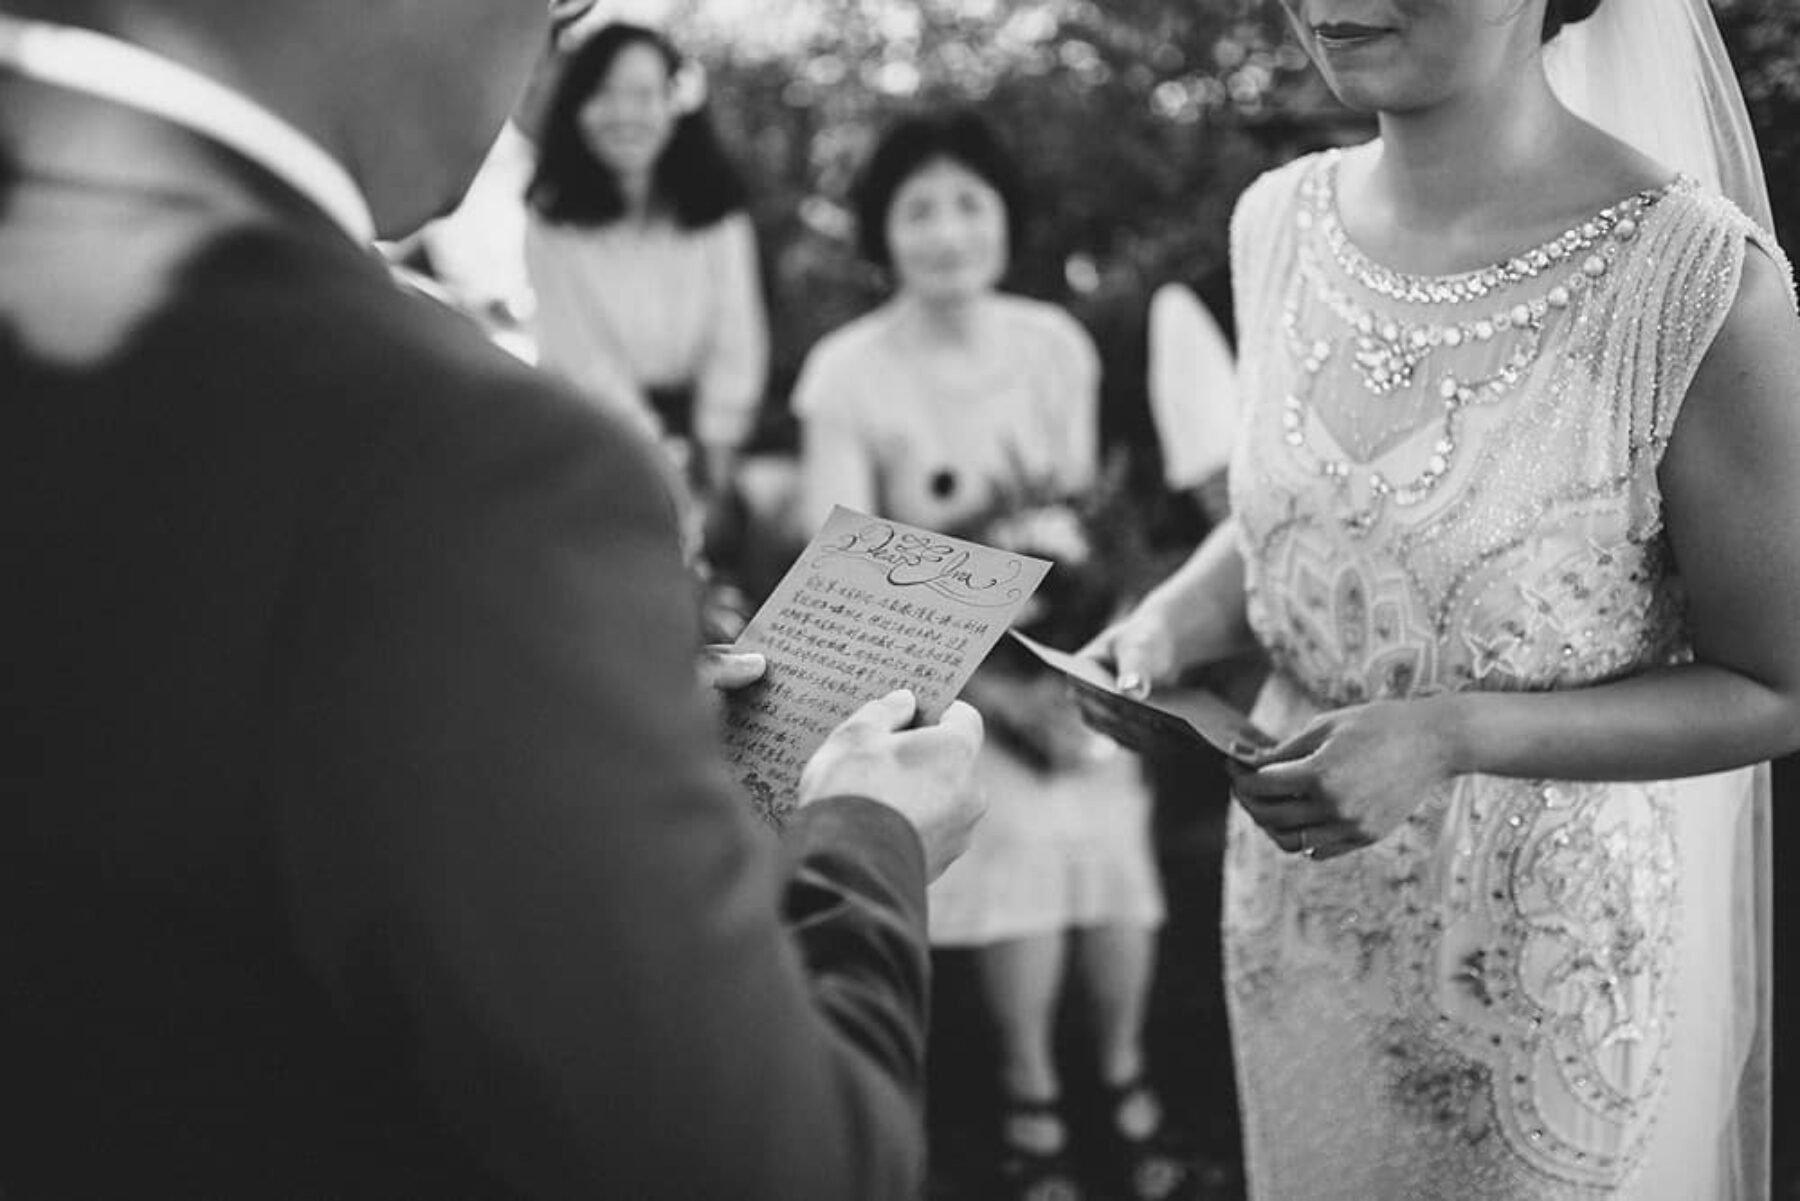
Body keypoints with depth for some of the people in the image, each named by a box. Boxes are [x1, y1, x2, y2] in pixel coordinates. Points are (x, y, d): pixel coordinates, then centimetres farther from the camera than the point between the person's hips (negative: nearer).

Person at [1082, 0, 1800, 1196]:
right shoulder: (1280, 218, -6)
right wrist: (1174, 621, -8)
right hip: (1298, 916, 5)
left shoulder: (1703, 288, -24)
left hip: (1552, 950, -5)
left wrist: (1455, 735, -26)